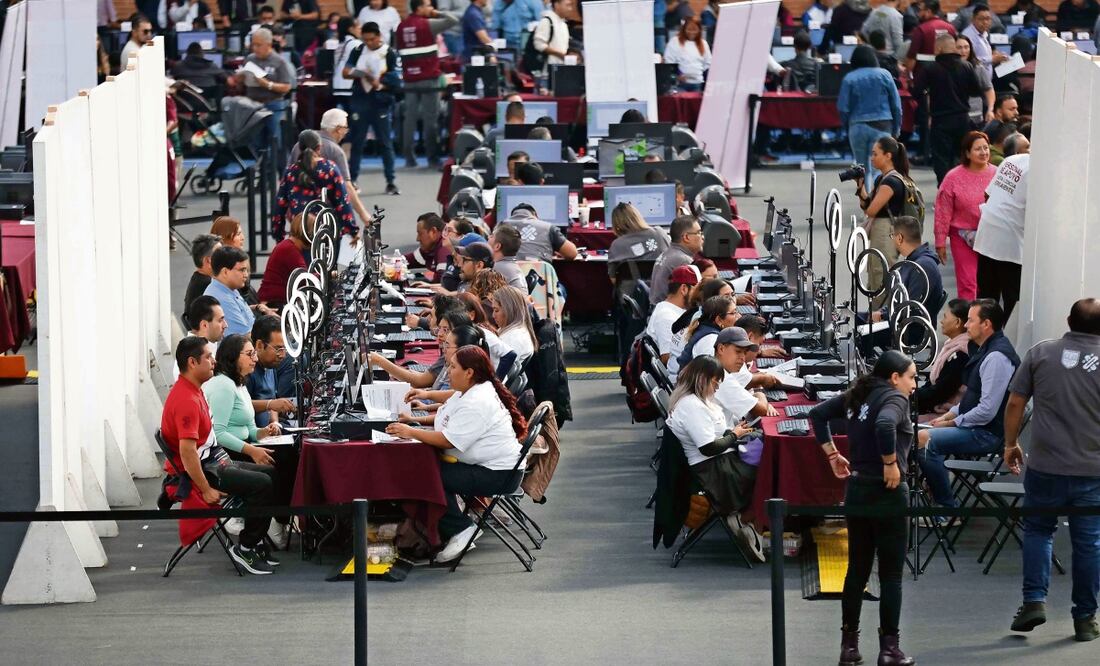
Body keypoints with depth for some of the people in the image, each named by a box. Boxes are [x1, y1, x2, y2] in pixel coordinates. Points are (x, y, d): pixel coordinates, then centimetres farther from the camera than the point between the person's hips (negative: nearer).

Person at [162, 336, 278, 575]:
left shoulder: (193, 391, 13)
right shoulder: (186, 400, -23)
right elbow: (187, 450, -29)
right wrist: (206, 490, -27)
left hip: (215, 461, 11)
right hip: (204, 471, -11)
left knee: (270, 473, 12)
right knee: (262, 484, -19)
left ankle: (256, 543, 17)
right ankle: (245, 548, -7)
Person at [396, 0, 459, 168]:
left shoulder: (401, 27, 8)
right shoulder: (428, 25, -9)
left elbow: (399, 51, 14)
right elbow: (453, 20, -10)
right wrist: (437, 14, 3)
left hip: (409, 79, 5)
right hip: (429, 78, -5)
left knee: (410, 118, 8)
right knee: (430, 119, -1)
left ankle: (409, 158, 8)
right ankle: (432, 158, -1)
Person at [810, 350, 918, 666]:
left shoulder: (857, 396, 11)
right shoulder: (895, 398, -12)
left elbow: (818, 414, 15)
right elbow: (885, 425, -32)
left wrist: (832, 454, 14)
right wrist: (891, 463, -21)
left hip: (856, 488, 7)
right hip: (887, 492, -7)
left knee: (857, 569, 13)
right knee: (891, 574, 1)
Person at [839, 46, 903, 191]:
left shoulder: (849, 79, -2)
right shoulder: (884, 75, 0)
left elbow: (843, 108, -4)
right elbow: (896, 104, 3)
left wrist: (846, 125, 12)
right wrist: (896, 129, 11)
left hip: (858, 126, 1)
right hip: (882, 126, 0)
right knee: (878, 168, -4)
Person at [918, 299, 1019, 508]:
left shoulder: (997, 357, -20)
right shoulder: (986, 351, 14)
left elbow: (987, 410, -25)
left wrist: (952, 423, -13)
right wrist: (947, 416, 11)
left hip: (986, 434, -11)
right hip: (977, 429, 11)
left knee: (925, 441, -23)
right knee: (922, 434, 13)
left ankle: (948, 509, -14)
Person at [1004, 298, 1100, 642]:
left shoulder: (1041, 353, -1)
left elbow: (1015, 403, 1)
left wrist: (1011, 443, 14)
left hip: (1046, 466, 0)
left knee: (1038, 529, 16)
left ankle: (1034, 600, 4)